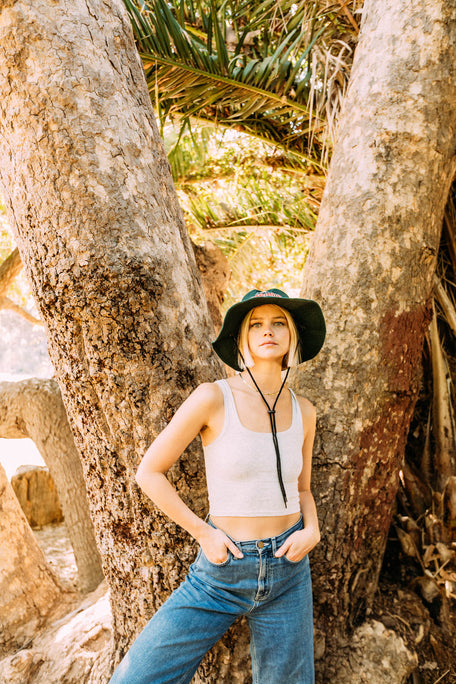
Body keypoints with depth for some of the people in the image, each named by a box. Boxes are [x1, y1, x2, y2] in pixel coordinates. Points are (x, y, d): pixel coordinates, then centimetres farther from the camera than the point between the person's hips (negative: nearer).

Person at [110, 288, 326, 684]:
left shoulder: (303, 412, 0)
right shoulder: (213, 397, -14)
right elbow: (149, 472, -9)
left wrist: (312, 532, -7)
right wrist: (204, 534, -13)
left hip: (287, 569, 3)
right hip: (223, 572, -3)